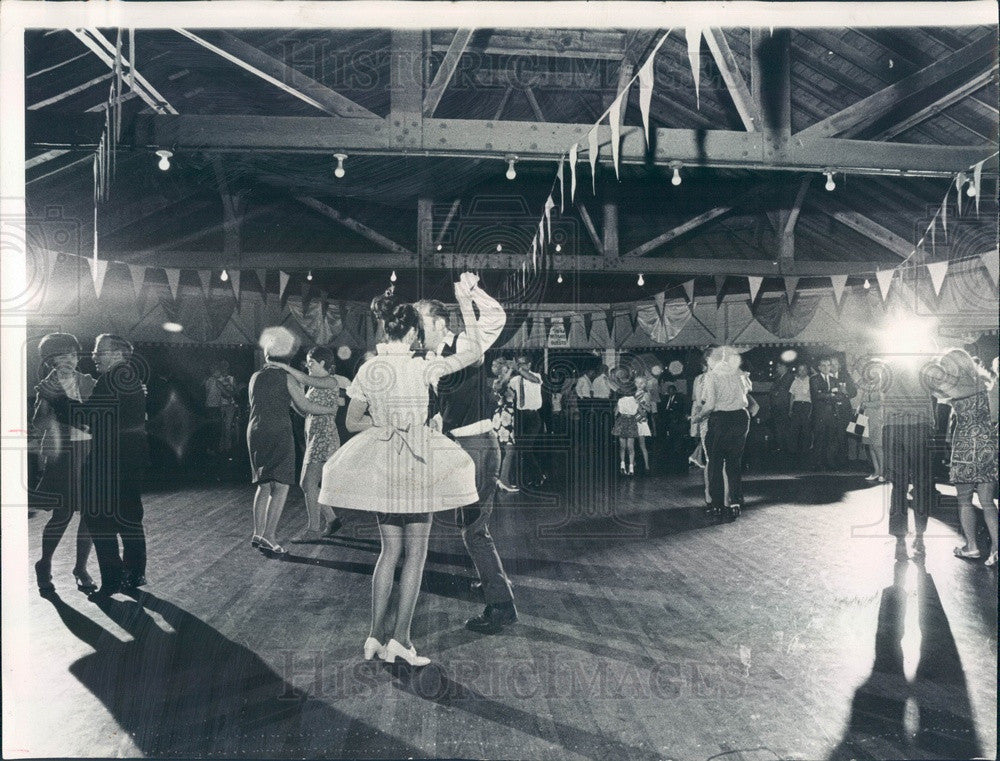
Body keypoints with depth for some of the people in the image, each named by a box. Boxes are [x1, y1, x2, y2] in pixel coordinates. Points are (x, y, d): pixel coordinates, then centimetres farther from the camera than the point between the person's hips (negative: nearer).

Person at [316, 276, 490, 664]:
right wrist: (466, 301, -1)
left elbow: (353, 421, 6)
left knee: (390, 550, 15)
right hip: (416, 462, -4)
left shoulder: (367, 370, 0)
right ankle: (400, 637, 6)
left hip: (379, 467, 4)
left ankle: (376, 635, 15)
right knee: (415, 552, 6)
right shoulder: (423, 367, -11)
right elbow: (474, 352, -3)